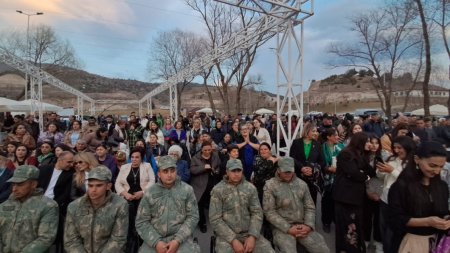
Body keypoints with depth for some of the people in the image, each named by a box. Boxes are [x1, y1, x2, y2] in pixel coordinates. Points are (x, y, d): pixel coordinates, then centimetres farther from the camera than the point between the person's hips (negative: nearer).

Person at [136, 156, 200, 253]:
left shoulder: (187, 190, -2)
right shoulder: (149, 192, 2)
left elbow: (193, 217, -3)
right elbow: (141, 222, 1)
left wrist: (178, 240, -12)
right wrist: (156, 242, -10)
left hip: (181, 237, -1)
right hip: (155, 239, 2)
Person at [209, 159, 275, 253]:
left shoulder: (250, 188, 3)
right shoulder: (218, 190, -6)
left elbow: (257, 213, 1)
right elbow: (215, 219, -8)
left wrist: (252, 236, -12)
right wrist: (233, 240, -14)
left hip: (249, 233, 3)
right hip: (227, 235, -2)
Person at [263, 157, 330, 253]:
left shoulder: (302, 184, 10)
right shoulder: (270, 185, -4)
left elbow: (310, 207, 11)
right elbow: (269, 212, -8)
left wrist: (308, 225, -5)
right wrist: (288, 228, -13)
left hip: (302, 226, 4)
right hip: (282, 228, -4)